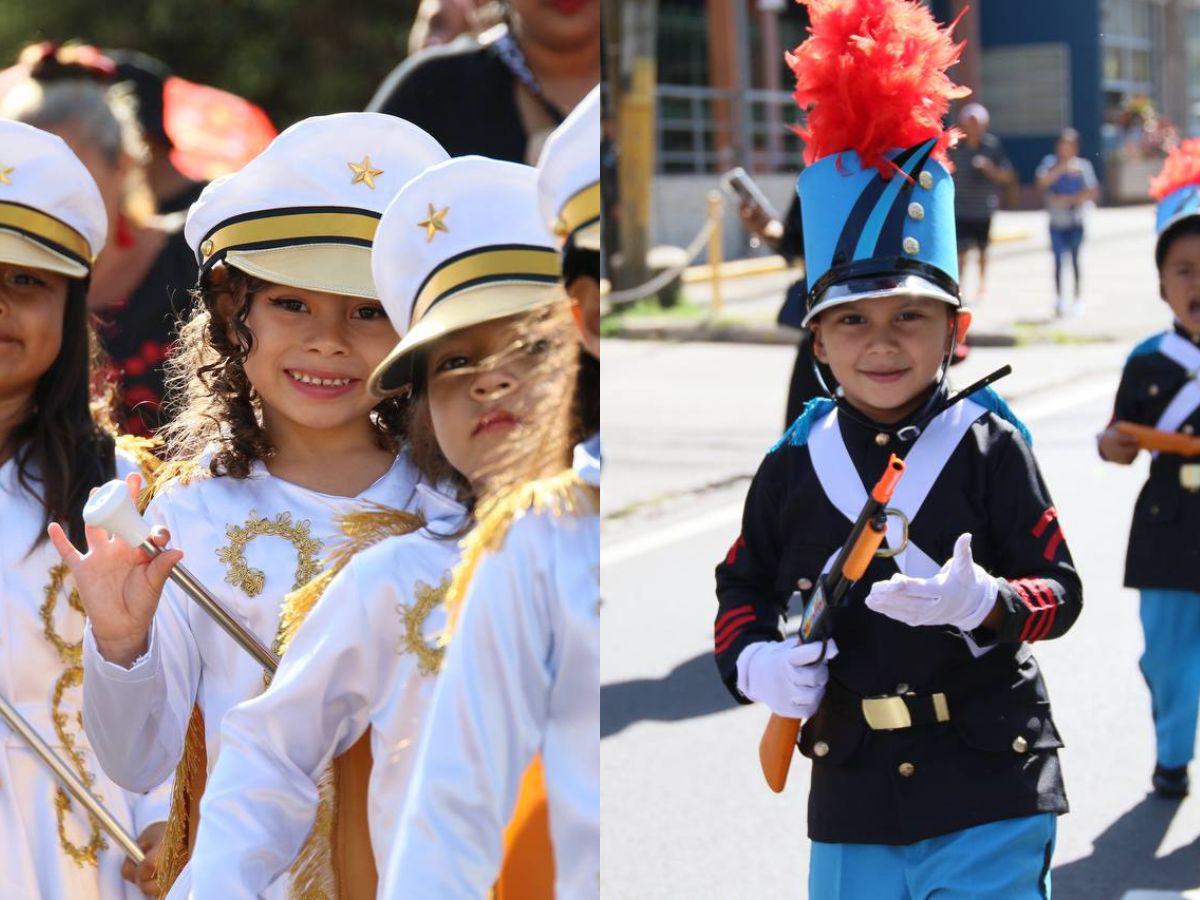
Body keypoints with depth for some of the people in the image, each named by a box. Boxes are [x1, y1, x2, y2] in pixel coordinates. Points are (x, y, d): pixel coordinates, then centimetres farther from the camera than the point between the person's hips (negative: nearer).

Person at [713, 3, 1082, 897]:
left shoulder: (988, 446, -5)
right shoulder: (794, 464, 3)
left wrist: (984, 603, -25)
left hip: (991, 793, -3)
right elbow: (742, 588, 12)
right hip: (851, 797, 3)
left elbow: (1060, 588, -4)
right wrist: (754, 663, -8)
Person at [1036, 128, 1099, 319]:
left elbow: (1093, 192, -2)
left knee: (1075, 258, -5)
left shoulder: (1083, 166, 2)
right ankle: (1059, 299, 11)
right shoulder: (1050, 163, 2)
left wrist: (1068, 199, -12)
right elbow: (1042, 183, -14)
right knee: (1058, 260, 2)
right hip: (1057, 222, 1)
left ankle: (1078, 298, 1)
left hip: (1075, 221, -1)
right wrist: (1061, 167, -19)